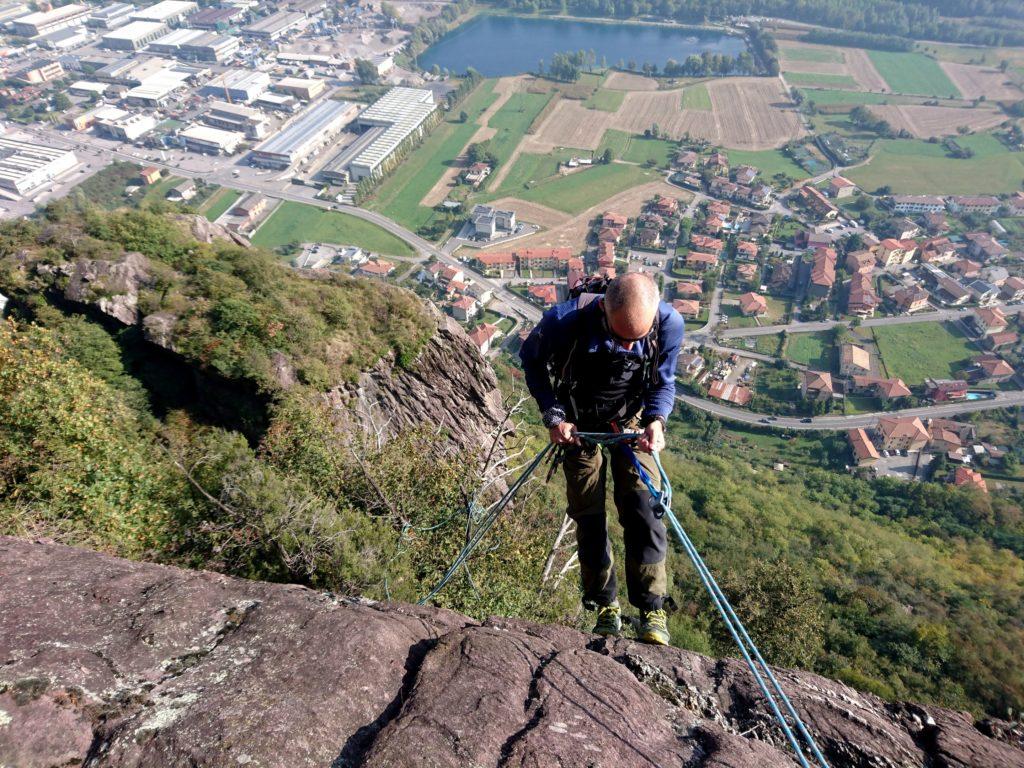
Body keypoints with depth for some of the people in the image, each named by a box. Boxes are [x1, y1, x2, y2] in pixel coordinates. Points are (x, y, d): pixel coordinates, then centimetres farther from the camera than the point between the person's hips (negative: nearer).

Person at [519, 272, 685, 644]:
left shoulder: (669, 324, -27)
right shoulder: (566, 320, -33)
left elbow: (663, 382, -8)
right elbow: (531, 359, -11)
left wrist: (656, 419, -28)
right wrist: (553, 416, -17)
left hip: (631, 420, 1)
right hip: (579, 424, 0)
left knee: (642, 506, -8)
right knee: (588, 515, 2)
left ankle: (652, 609, 8)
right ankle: (605, 606, 21)